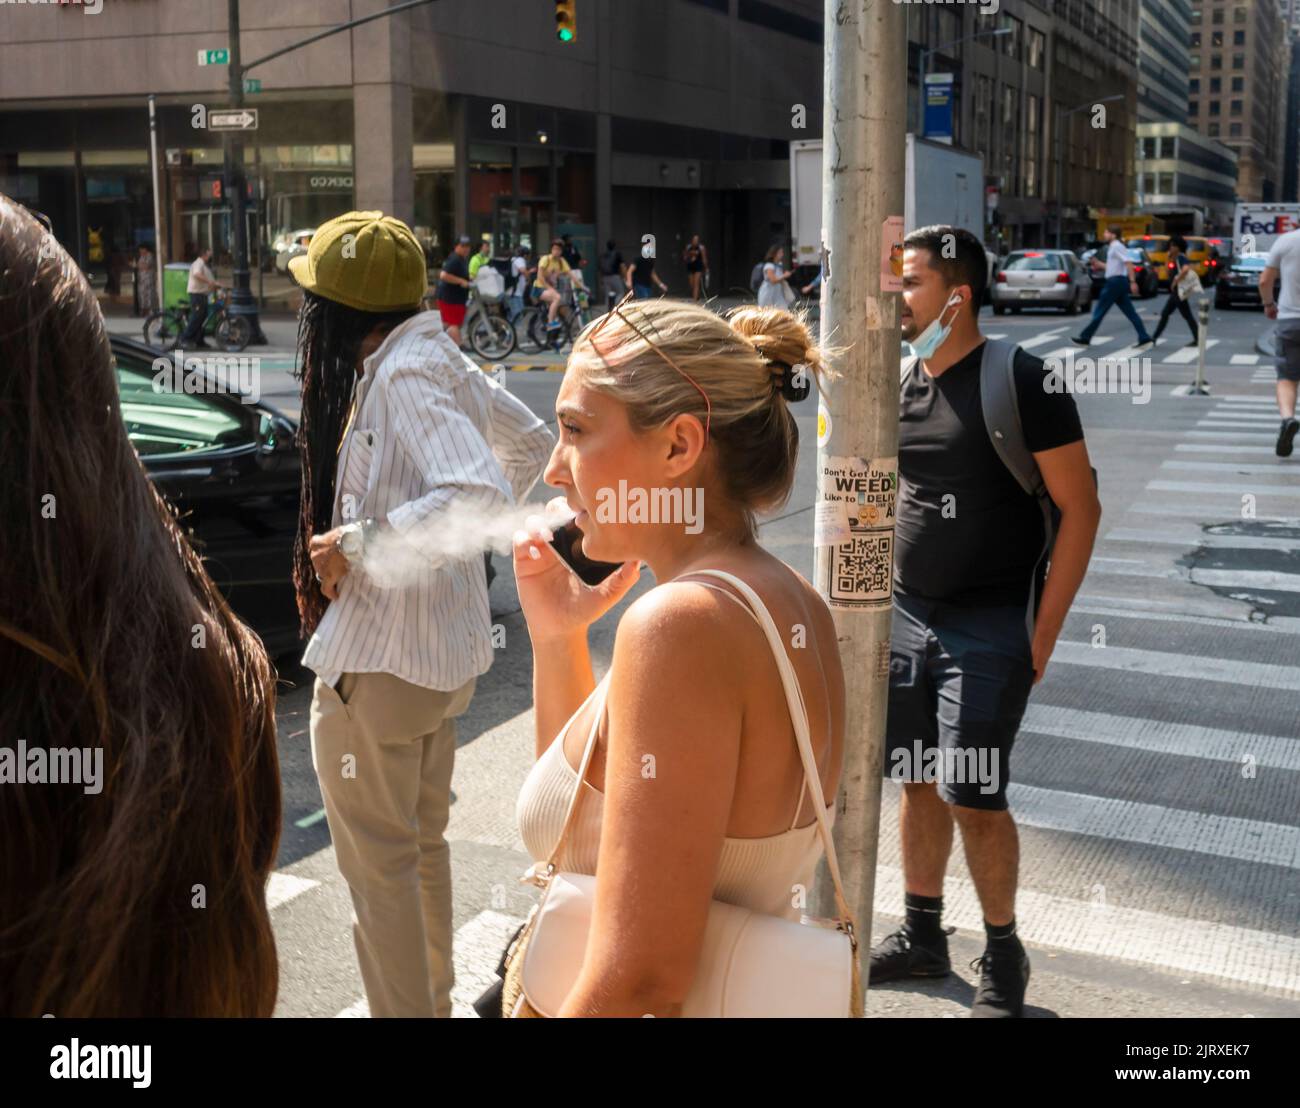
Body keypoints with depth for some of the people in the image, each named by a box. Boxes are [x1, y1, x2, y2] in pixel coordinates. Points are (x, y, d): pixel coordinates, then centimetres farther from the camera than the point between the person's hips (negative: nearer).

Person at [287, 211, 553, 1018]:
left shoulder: (405, 375, -21)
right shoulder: (444, 360, 5)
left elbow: (481, 495, -34)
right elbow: (529, 443, 20)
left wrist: (359, 547, -25)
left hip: (380, 661, -10)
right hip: (448, 648, 10)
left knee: (377, 864, 4)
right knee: (423, 844, 23)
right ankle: (434, 1001, 38)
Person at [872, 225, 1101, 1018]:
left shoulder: (1021, 382, -12)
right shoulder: (900, 384, 6)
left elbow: (1081, 508, -11)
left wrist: (1044, 630, -13)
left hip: (990, 626, -6)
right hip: (905, 617, 6)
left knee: (973, 797, -4)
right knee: (916, 781, 12)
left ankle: (1003, 954, 18)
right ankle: (921, 938, 29)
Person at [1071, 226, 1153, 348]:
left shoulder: (1117, 246, -10)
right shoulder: (1114, 247, 19)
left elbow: (1128, 263, -20)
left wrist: (1133, 282, -27)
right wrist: (1099, 264, 20)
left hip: (1115, 282, -10)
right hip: (1118, 282, 10)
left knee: (1099, 311, -2)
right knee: (1130, 313, 5)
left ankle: (1085, 338, 5)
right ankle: (1144, 338, 0)